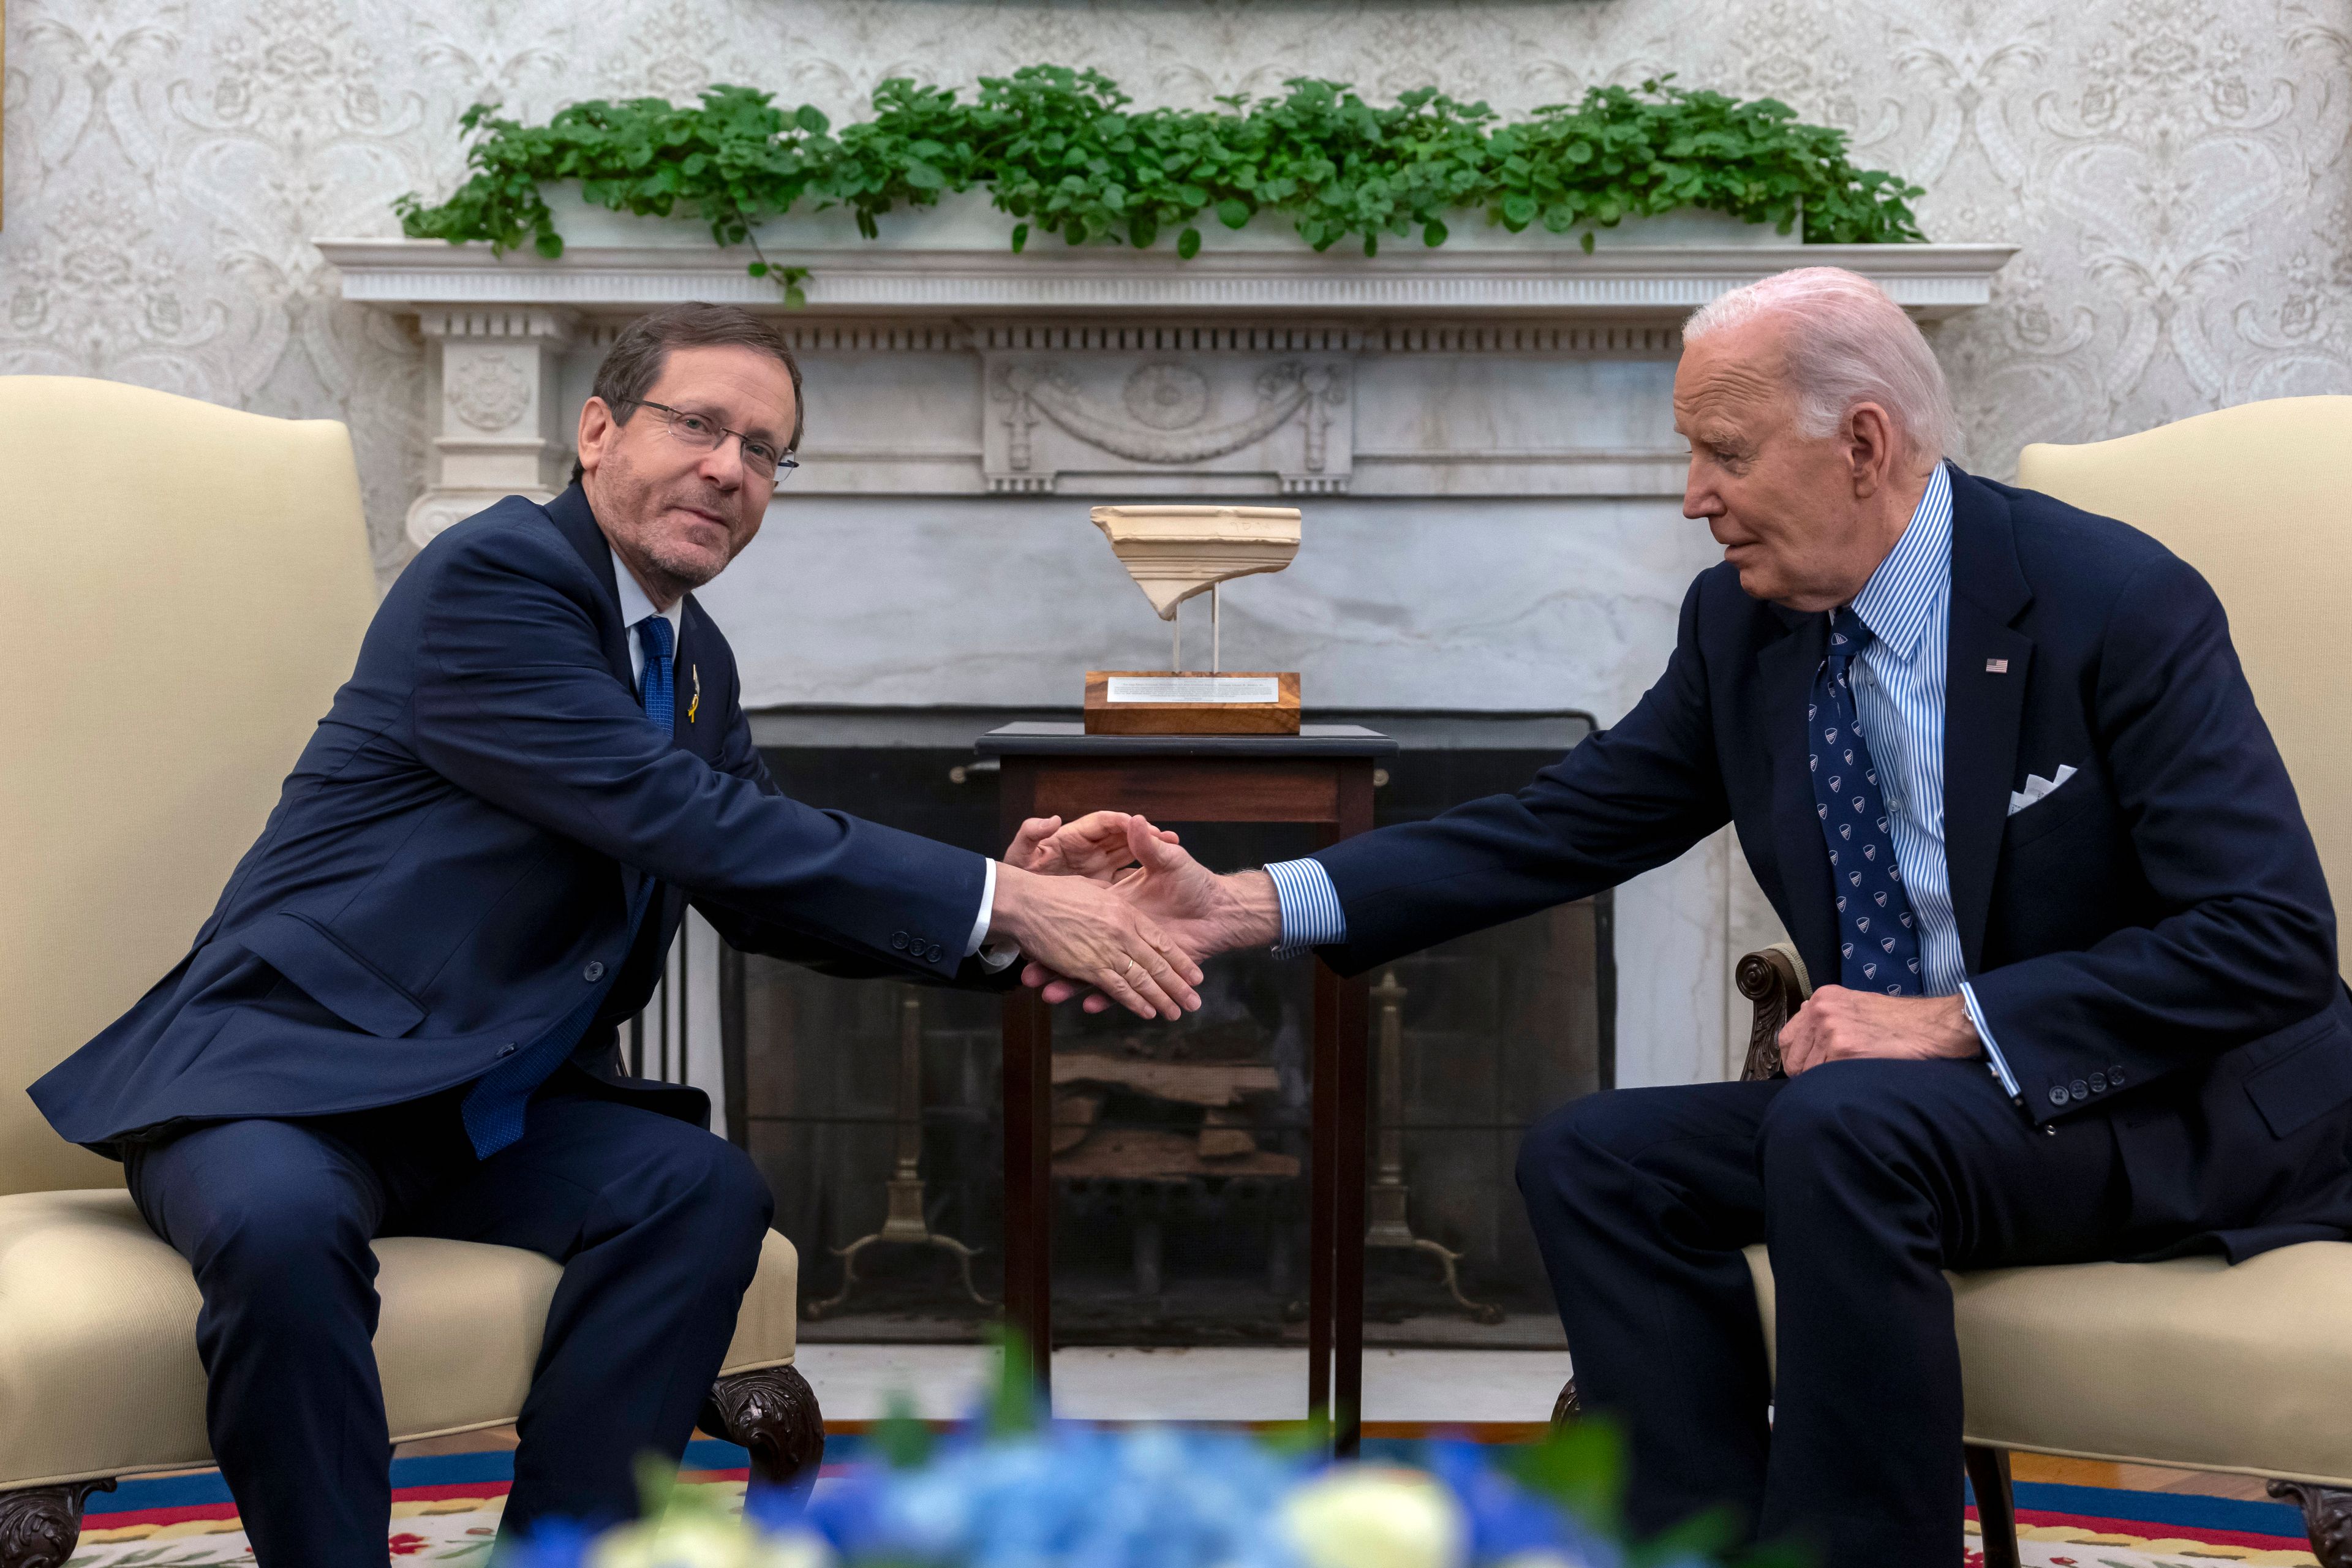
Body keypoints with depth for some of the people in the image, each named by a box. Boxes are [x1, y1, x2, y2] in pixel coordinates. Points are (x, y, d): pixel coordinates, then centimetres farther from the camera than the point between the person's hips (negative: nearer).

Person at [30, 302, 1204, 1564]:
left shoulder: (694, 660, 13)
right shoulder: (492, 574, -15)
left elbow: (765, 892, 14)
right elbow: (675, 817, -24)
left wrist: (1003, 910, -5)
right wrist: (1002, 905, -24)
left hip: (485, 1110, 7)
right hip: (288, 1068, -7)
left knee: (705, 1192, -21)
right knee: (284, 1225, -38)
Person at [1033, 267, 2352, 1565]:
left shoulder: (2118, 603, -17)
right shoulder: (1745, 620, 1)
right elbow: (1567, 825, 1)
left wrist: (1960, 1021, -27)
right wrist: (1246, 906, -9)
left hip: (2188, 1108, -6)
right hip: (1893, 1104, 7)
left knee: (1848, 1132, -33)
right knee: (1593, 1162, -11)